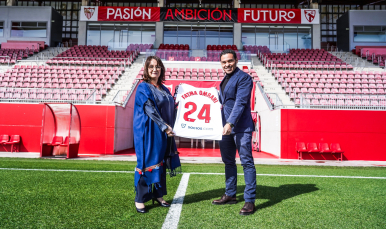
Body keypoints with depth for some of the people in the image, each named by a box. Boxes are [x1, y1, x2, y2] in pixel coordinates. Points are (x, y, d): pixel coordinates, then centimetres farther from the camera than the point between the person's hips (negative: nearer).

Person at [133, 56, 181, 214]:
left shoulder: (164, 89, 13)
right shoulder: (143, 88, -7)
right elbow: (150, 110, -17)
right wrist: (164, 126, -22)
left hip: (163, 132, 7)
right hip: (148, 132, -7)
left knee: (161, 163, 11)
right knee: (147, 163, -1)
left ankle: (158, 195, 24)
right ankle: (139, 199, 12)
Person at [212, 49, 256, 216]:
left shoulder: (243, 78, -9)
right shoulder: (224, 80, 17)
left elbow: (240, 102, -19)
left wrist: (231, 123, -26)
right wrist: (225, 124, 12)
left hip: (241, 128, -9)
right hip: (227, 127, 9)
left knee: (247, 162, -3)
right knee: (228, 161, 15)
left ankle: (250, 200, 7)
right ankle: (230, 195, 29)